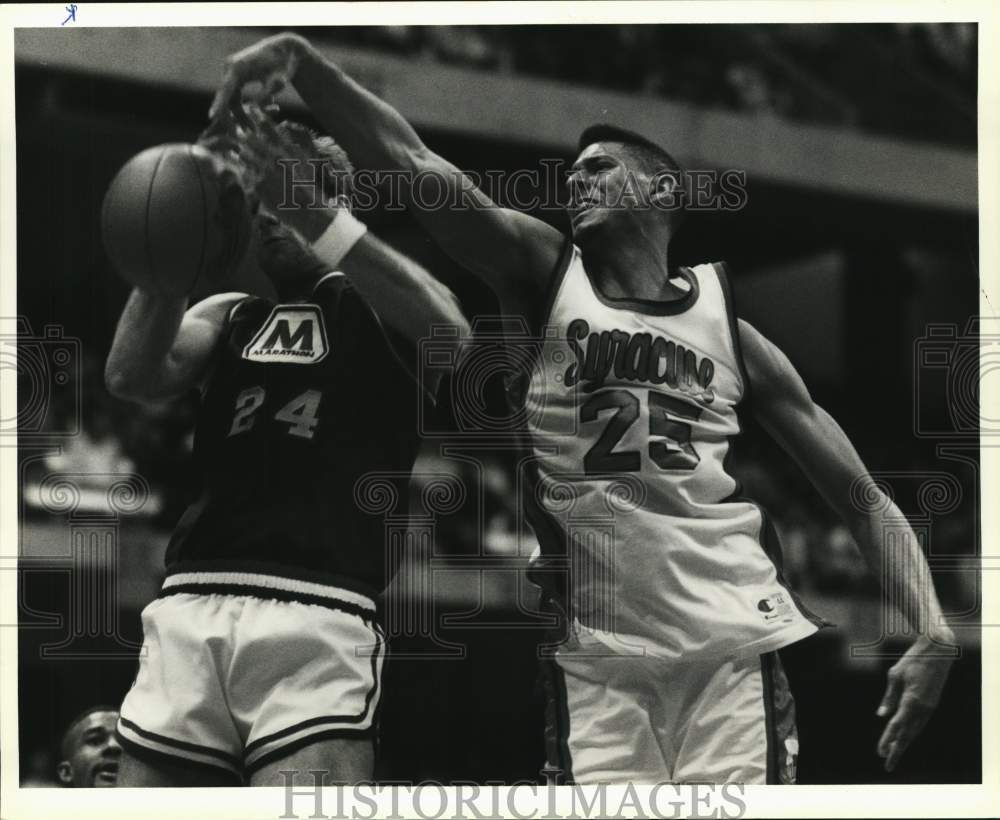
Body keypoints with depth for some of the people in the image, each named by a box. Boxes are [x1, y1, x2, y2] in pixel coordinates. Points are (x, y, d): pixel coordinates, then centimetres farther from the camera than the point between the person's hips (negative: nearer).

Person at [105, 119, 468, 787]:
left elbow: (449, 332, -10)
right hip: (189, 609, 4)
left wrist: (312, 214, -16)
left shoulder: (377, 306, 14)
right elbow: (134, 376, 5)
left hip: (317, 617, -4)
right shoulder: (227, 317, 25)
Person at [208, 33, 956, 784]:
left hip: (733, 644, 0)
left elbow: (861, 497, 11)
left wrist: (934, 632, -4)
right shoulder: (546, 276, 9)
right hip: (597, 657, 0)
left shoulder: (726, 326, 10)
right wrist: (301, 61, -20)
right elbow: (416, 167, -6)